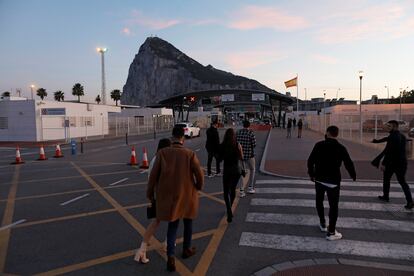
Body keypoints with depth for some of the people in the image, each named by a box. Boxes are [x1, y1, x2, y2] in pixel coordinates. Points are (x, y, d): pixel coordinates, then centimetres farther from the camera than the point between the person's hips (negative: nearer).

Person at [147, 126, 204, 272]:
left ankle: (170, 256, 4)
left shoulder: (162, 153, -11)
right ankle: (186, 249, 38)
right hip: (187, 194, -1)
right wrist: (198, 186, 8)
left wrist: (150, 192, 6)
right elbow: (200, 174, -13)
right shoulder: (190, 154, -15)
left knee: (172, 224, 16)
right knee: (188, 221, 22)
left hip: (169, 195, 1)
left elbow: (154, 174, -8)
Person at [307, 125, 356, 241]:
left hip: (319, 179, 2)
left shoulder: (319, 145, -6)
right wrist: (353, 175, 17)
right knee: (333, 206, 5)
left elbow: (310, 160, -5)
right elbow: (349, 164, -2)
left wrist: (311, 173, 11)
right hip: (333, 181, -2)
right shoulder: (341, 148, -8)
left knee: (319, 201, 22)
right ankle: (331, 232, 8)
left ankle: (323, 224, 32)